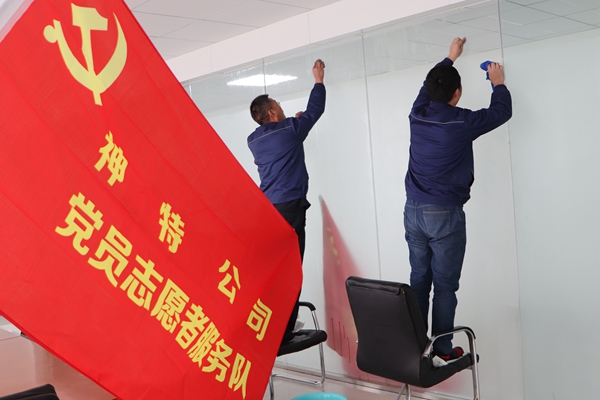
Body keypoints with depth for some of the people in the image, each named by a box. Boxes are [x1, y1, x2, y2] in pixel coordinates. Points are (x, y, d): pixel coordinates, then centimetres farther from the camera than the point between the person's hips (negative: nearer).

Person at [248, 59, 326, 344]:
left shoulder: (254, 140, 12)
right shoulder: (289, 130, -3)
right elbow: (315, 109, 11)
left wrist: (293, 121, 41)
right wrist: (318, 79, 24)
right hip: (289, 208, -7)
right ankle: (283, 331, -3)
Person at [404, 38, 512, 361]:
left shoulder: (417, 115, 2)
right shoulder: (462, 122, -11)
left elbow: (427, 87, 24)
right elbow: (502, 111, 5)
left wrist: (449, 59, 37)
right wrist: (498, 83, 24)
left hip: (413, 210, 5)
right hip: (444, 214, -5)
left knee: (419, 280, 11)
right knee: (444, 285, 1)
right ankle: (442, 349, 7)